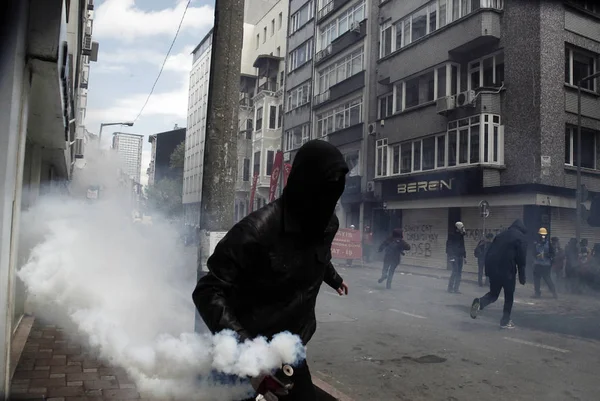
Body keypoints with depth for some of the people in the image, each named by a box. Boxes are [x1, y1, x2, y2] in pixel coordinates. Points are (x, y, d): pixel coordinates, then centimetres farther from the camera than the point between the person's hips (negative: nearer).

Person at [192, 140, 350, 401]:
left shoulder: (328, 223, -5)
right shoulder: (258, 228, -27)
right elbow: (208, 292, -26)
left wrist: (333, 277, 37)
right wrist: (243, 346, -38)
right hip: (250, 349, -6)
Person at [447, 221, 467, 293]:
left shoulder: (461, 236, 12)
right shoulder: (452, 235, -10)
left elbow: (463, 247, 17)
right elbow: (449, 246, -13)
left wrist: (464, 256, 13)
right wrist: (451, 256, -18)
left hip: (460, 257, 7)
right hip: (454, 256, -7)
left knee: (459, 273, 5)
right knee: (455, 272, -10)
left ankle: (456, 288, 12)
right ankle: (450, 288, 1)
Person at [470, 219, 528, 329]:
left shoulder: (501, 234, 18)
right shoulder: (521, 237, 1)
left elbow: (490, 252, 16)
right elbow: (521, 258, -6)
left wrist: (488, 270, 18)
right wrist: (522, 276, -1)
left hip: (493, 269, 5)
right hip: (508, 270, -5)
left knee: (493, 293, 15)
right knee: (509, 296, 12)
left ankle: (479, 303, -14)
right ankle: (505, 321, 13)